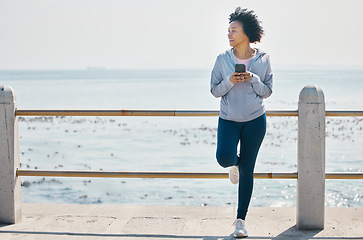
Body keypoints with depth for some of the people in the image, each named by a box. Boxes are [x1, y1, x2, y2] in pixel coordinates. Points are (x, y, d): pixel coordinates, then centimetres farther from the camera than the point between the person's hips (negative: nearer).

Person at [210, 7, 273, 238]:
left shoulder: (263, 59, -4)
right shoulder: (223, 59, -3)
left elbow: (267, 91, 0)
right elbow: (215, 90, 1)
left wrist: (253, 79, -19)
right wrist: (229, 81, -19)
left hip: (255, 120, 0)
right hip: (228, 119, 1)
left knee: (247, 171, 2)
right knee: (224, 158, -24)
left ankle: (241, 221, 15)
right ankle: (235, 161, 18)